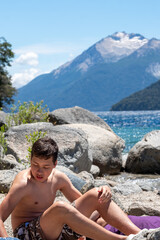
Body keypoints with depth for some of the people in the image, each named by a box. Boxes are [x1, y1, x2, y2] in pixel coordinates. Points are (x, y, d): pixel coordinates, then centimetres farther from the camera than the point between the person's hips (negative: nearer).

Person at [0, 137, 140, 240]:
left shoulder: (58, 178, 3)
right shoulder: (23, 183, -17)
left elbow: (81, 200, 14)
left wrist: (103, 192, -6)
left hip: (57, 229, 7)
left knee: (95, 195, -4)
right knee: (60, 208, -38)